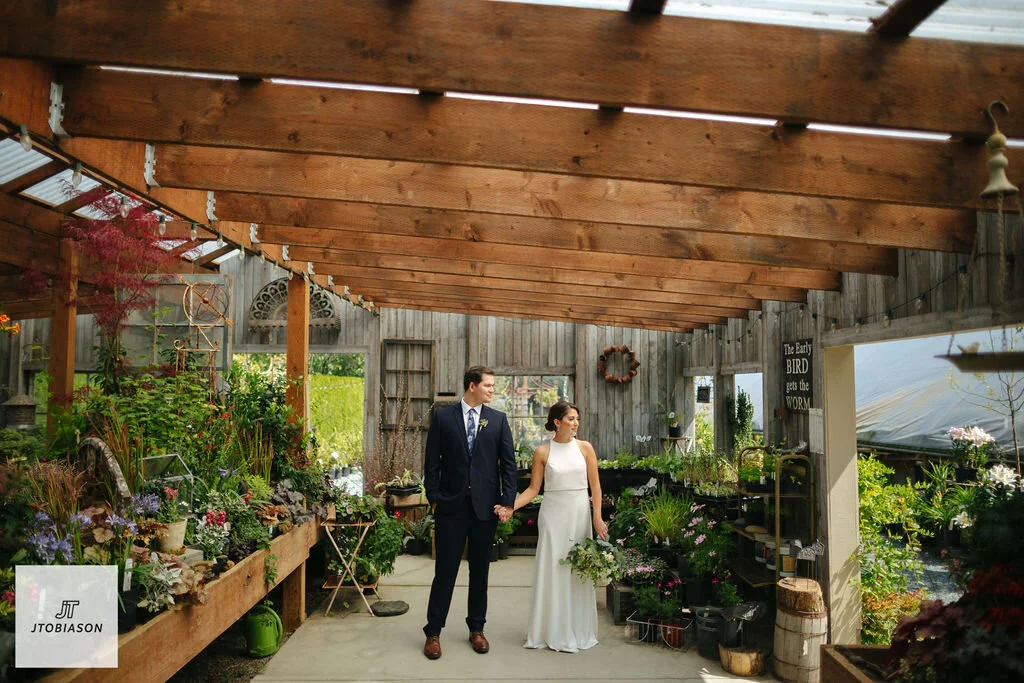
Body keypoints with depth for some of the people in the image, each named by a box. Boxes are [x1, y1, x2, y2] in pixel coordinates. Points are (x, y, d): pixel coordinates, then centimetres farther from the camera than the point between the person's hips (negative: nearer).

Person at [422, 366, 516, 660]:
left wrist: (507, 501, -5)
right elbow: (432, 461, 1)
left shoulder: (498, 419, 4)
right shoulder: (443, 417, 0)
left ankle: (476, 628, 26)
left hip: (485, 505, 2)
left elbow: (508, 462, 2)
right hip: (451, 504, -2)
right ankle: (433, 632, 16)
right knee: (445, 569, 3)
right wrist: (433, 497, -4)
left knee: (480, 569, 12)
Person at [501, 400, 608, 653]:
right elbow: (533, 489, 1)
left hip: (580, 513, 2)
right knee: (552, 570, 2)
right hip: (553, 514, -1)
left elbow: (595, 485, 4)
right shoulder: (542, 452, -2)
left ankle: (577, 630, 21)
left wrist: (598, 517, -4)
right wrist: (510, 506, -11)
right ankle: (553, 630, 16)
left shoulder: (585, 448, 2)